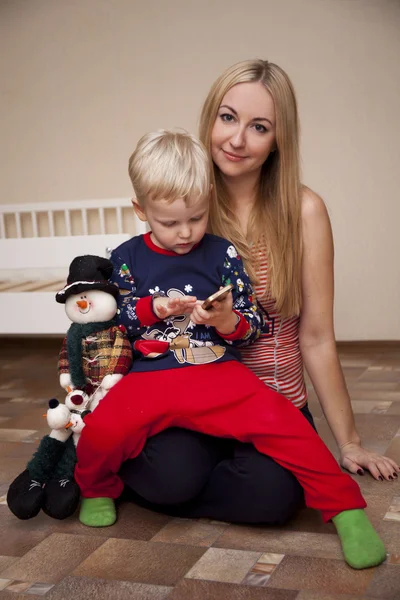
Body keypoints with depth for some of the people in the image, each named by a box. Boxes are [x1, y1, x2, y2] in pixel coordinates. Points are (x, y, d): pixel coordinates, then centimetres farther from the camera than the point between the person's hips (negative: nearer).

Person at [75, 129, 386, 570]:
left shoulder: (222, 254, 5)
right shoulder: (127, 258, 7)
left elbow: (252, 325, 7)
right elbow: (113, 320, 8)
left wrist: (229, 322, -16)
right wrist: (152, 309, -9)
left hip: (218, 372, 0)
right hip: (148, 377, 1)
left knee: (277, 418, -25)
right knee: (101, 430, -26)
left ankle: (343, 506, -11)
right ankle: (97, 488, 10)